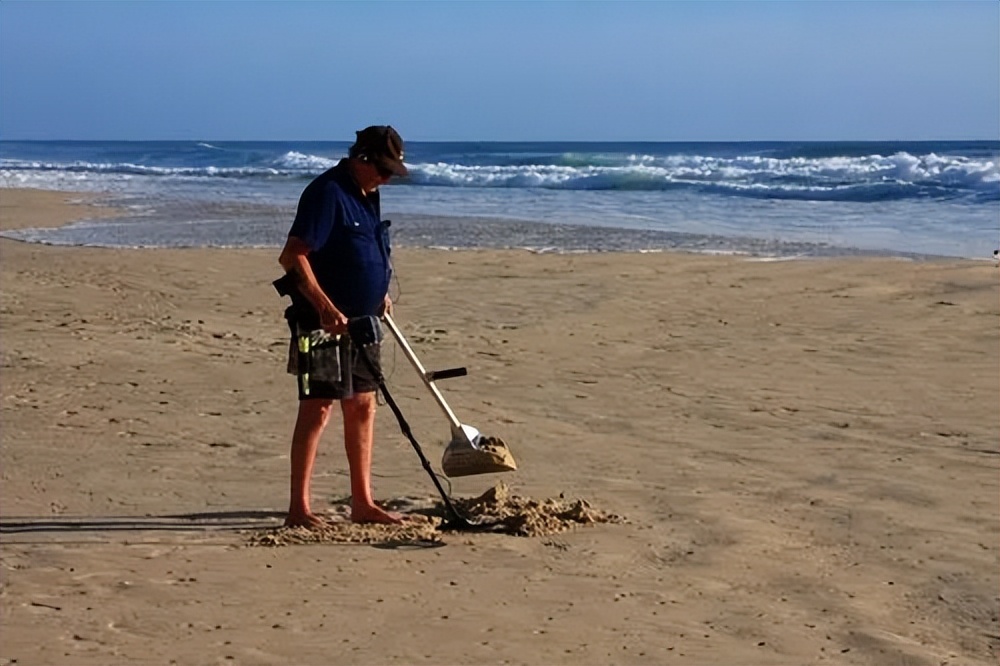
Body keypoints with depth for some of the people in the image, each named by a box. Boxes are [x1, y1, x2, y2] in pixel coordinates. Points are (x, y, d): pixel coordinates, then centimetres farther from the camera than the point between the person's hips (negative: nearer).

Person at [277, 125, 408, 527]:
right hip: (324, 323, -9)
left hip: (361, 321, 9)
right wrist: (326, 309, -28)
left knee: (362, 407, 11)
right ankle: (299, 509, -1)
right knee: (318, 408, -7)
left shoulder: (367, 195, 13)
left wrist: (380, 295, 18)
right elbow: (293, 256, -23)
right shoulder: (327, 192, -16)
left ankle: (363, 504, 18)